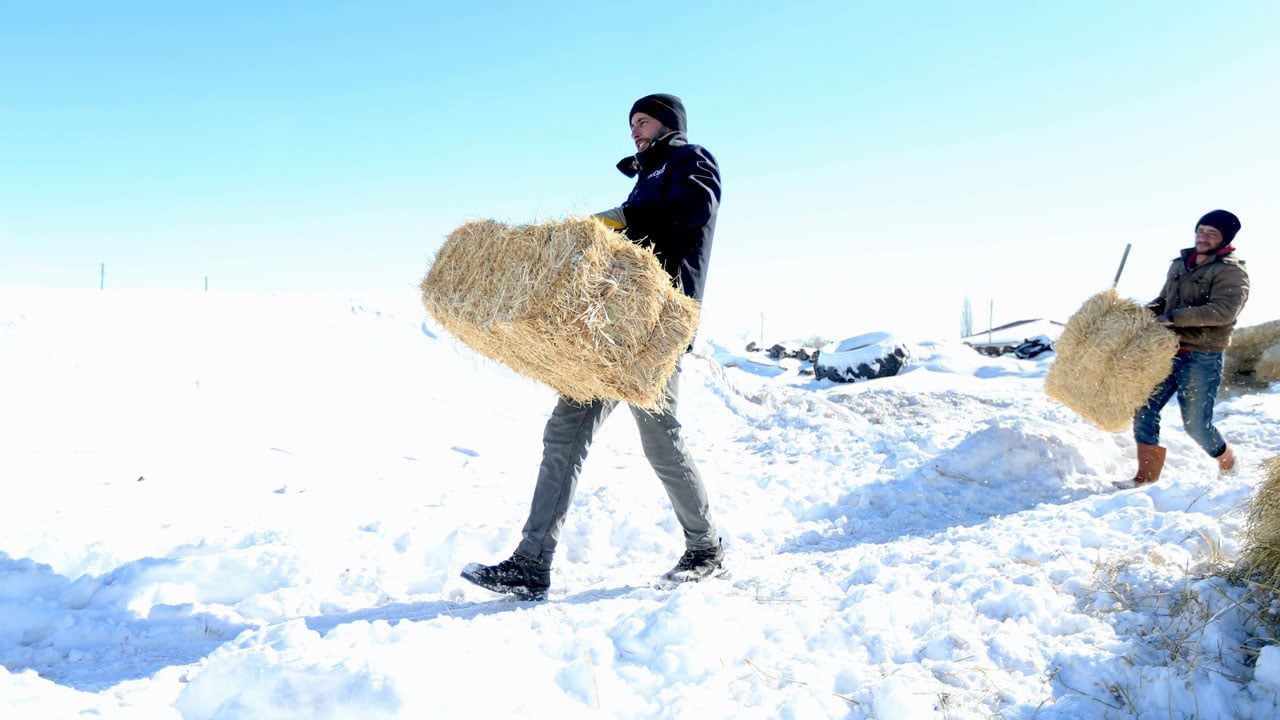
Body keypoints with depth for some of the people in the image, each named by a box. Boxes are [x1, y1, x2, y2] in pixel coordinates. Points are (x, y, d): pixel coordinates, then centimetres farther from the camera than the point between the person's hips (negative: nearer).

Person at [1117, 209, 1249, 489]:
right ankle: (1146, 479, 6)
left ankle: (1229, 465, 31)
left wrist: (1174, 317, -26)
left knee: (1196, 424, 0)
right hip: (1168, 352, 6)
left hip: (1202, 359, -6)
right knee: (1144, 410, -2)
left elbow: (1224, 311, -24)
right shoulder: (1180, 265, 14)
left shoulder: (1231, 272, -8)